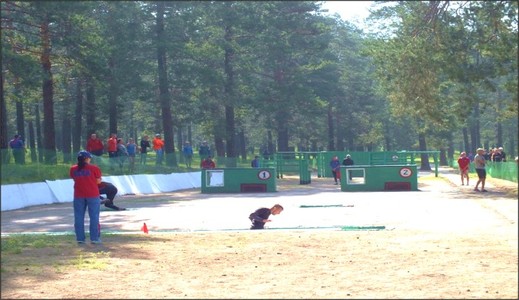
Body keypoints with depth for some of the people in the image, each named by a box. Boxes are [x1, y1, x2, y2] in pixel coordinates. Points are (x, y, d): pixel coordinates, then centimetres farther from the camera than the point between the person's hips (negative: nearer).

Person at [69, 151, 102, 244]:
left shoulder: (73, 169, 1)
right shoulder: (94, 168, -8)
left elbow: (74, 179, 11)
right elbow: (98, 181, -3)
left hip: (78, 196, 3)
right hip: (92, 195, -3)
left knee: (78, 217, 8)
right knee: (94, 217, 3)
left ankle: (80, 238, 8)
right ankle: (94, 238, 2)